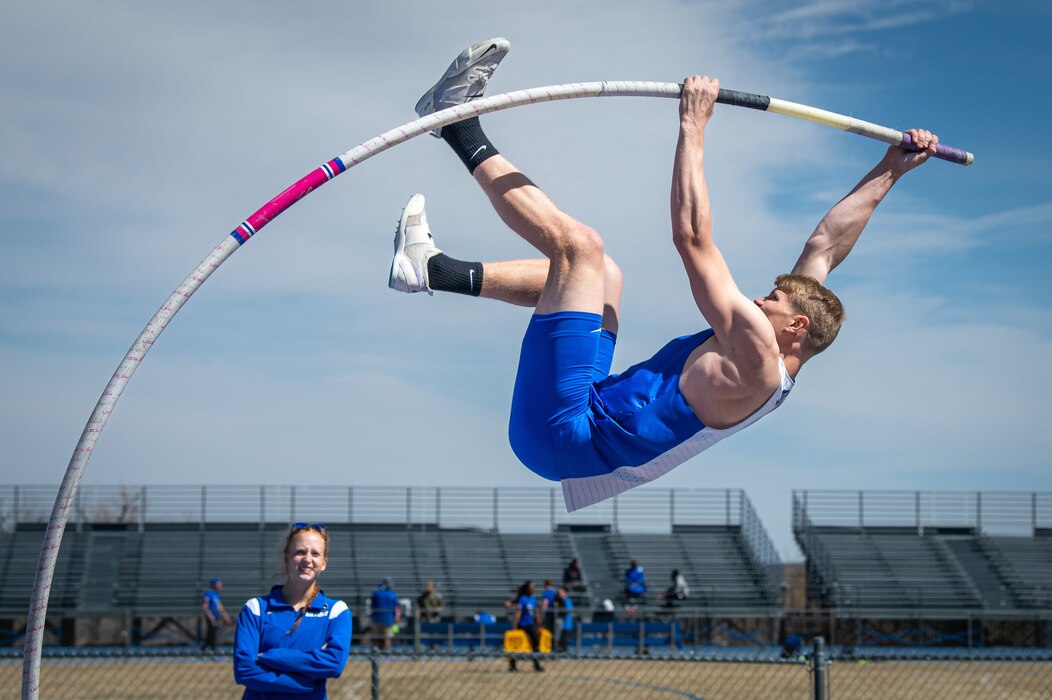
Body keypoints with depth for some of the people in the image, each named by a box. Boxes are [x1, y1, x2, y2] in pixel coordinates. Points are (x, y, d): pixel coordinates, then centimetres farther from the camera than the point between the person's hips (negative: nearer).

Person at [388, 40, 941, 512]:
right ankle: (437, 270, 13)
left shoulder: (757, 357, -16)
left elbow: (692, 238, -18)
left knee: (579, 243, -15)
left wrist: (692, 128, -13)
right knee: (601, 273, 26)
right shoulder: (777, 371, 11)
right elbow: (825, 247, 19)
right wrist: (887, 174, 21)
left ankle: (460, 128, -1)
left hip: (564, 432, -10)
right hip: (579, 423, 10)